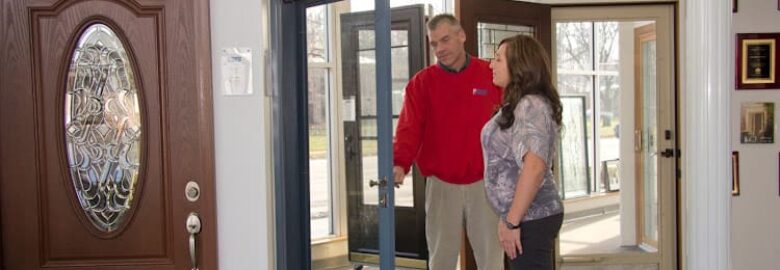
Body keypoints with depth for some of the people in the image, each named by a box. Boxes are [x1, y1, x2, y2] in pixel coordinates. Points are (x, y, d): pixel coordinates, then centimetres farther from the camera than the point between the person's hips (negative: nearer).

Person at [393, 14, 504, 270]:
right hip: (440, 185, 0)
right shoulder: (421, 82, -1)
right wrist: (400, 163, -28)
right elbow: (409, 128, -11)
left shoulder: (492, 75, 0)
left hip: (484, 183, 0)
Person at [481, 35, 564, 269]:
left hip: (530, 218, -9)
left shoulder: (530, 106, -17)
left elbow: (534, 167, -29)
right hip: (528, 216, 9)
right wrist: (509, 218, 19)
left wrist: (512, 221, -26)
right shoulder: (519, 105, 14)